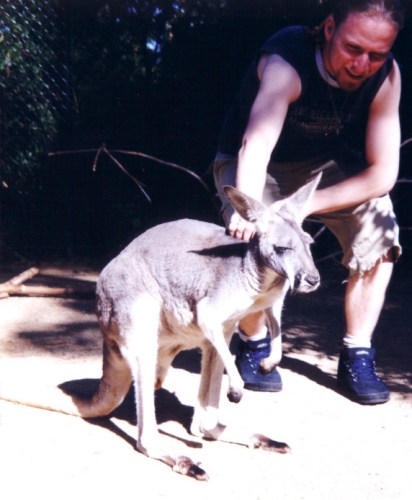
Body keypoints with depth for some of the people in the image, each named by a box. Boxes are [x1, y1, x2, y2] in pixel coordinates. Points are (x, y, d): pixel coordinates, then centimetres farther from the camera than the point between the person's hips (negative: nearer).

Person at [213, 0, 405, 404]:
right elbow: (255, 148, -49)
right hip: (255, 161, -3)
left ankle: (356, 356, -1)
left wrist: (307, 205, -32)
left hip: (325, 162, 4)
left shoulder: (386, 76, -25)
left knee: (378, 234, -14)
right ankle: (254, 345, 2)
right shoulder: (284, 64, -36)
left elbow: (383, 173, -24)